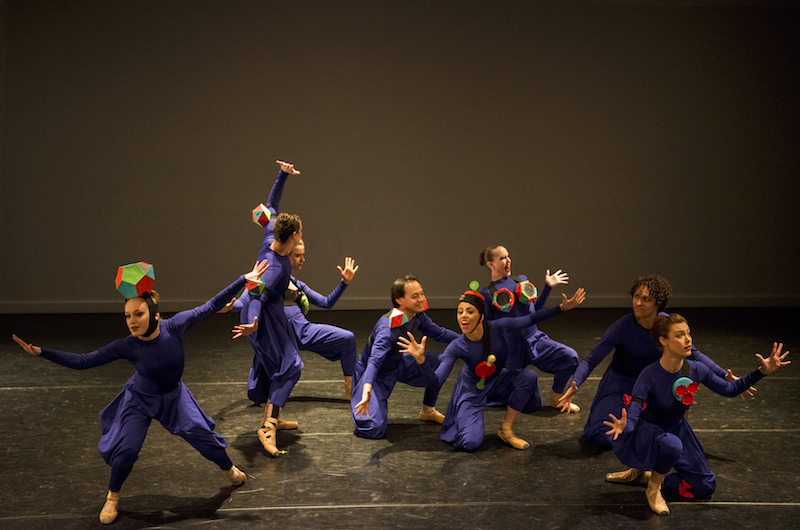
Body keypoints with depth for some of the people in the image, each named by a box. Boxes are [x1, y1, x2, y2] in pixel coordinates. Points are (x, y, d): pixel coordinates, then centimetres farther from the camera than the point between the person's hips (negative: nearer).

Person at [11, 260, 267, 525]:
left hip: (174, 395, 2)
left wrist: (244, 279, -19)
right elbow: (83, 361, -26)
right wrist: (41, 352, -34)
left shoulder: (175, 326, -28)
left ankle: (229, 468, 31)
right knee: (127, 449, -12)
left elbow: (210, 307, -20)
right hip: (140, 400, -1)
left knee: (200, 433, -1)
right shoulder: (127, 346, -29)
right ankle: (112, 498, 16)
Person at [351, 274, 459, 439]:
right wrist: (367, 389, -63)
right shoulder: (388, 327, -35)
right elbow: (375, 360, -47)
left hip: (397, 365, 8)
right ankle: (360, 404, 14)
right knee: (373, 430, -23)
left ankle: (428, 411, 23)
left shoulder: (417, 315, -10)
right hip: (378, 375, -8)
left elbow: (439, 333, 8)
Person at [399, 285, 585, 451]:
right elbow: (436, 381, -32)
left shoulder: (496, 328, -23)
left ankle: (506, 429, -8)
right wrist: (421, 358, -50)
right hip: (472, 390, -4)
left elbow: (529, 319, -12)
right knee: (470, 443, -23)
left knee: (528, 376, -26)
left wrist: (563, 307, -16)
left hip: (497, 383, 4)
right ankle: (464, 419, 17)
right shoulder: (456, 347, -27)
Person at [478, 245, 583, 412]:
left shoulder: (521, 279, 8)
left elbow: (535, 309, 15)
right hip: (512, 347, -4)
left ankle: (556, 398, 2)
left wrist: (548, 287, 10)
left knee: (570, 356, -20)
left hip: (536, 338, 4)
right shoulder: (487, 293, -6)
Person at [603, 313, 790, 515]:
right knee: (672, 445, -41)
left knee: (706, 487, 2)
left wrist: (762, 371, -11)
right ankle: (653, 488, -12)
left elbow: (729, 390, -1)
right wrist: (623, 426, -60)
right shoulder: (649, 377, -30)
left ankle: (643, 475, 13)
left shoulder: (696, 370, -16)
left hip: (676, 428, 6)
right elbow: (632, 417, -35)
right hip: (648, 429, -6)